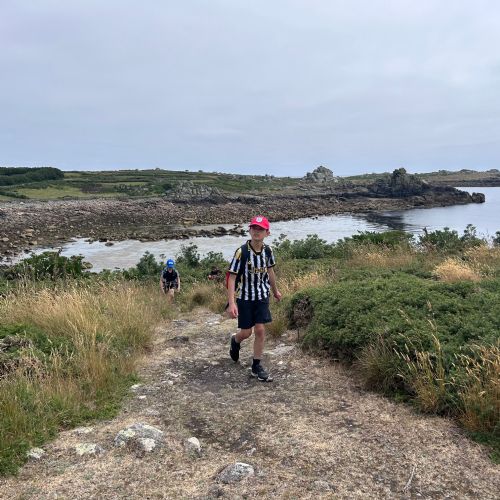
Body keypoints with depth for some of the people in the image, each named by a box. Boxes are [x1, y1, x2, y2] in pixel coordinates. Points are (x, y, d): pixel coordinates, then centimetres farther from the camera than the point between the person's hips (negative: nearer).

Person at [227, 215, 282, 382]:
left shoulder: (268, 251, -5)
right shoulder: (241, 252, -20)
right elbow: (232, 277, -19)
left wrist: (275, 290, 26)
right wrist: (231, 303, -26)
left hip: (262, 296, 3)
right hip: (244, 297, -3)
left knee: (260, 330, -1)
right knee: (246, 332, 4)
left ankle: (257, 366, 13)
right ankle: (235, 341, 41)